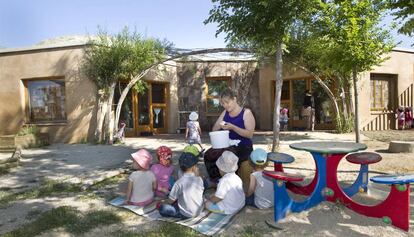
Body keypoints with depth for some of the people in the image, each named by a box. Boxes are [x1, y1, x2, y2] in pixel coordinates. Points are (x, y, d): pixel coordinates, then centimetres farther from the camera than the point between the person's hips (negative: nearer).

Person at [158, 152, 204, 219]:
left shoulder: (179, 183, -21)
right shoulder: (199, 180, -12)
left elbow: (171, 200, -10)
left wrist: (164, 203, 13)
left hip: (186, 214, -4)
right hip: (198, 211, 4)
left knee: (162, 208, 5)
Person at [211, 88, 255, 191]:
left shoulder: (246, 112, -7)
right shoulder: (225, 113, 8)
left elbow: (250, 134, -16)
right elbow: (214, 130, 10)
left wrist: (232, 127, -26)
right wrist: (219, 125, -13)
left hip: (244, 150, -4)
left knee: (244, 180, -2)